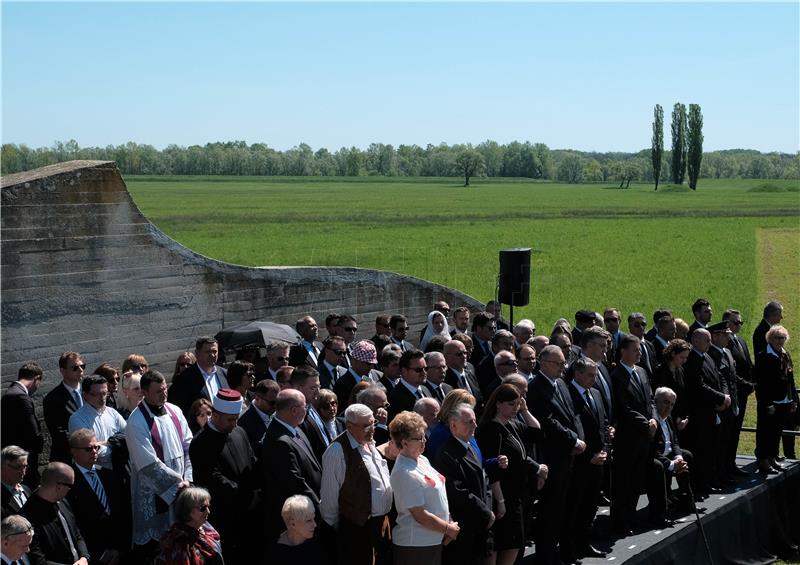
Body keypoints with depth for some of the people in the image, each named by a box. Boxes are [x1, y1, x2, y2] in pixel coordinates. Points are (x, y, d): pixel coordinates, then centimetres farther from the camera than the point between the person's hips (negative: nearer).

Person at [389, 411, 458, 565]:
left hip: (434, 541, 9)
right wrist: (448, 529, -9)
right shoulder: (405, 474, -20)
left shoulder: (422, 460, 8)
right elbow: (420, 515, -21)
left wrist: (449, 525, 4)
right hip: (414, 546, -9)